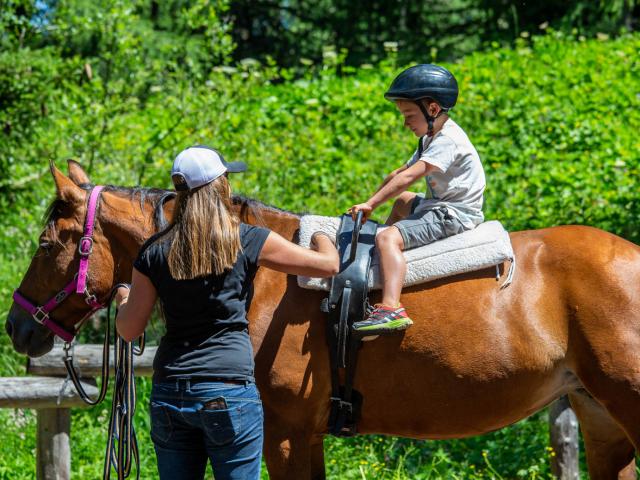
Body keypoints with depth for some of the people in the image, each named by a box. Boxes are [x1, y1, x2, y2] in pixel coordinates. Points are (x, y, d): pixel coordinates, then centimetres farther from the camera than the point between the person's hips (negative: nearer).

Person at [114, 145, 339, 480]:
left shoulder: (155, 252, 3)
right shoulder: (249, 242, -3)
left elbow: (129, 331, 5)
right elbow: (329, 265, 5)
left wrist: (123, 300, 28)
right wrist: (319, 234, 27)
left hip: (168, 393, 3)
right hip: (229, 388, -3)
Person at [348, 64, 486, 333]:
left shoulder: (448, 140, -20)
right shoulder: (431, 139, 14)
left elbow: (410, 176, -28)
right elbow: (401, 173, 18)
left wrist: (371, 204, -29)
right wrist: (371, 201, 9)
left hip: (454, 215, -11)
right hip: (440, 205, 11)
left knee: (387, 238, -28)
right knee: (402, 200, 38)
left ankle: (391, 309, -43)